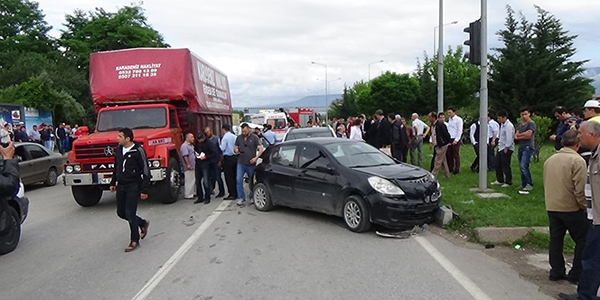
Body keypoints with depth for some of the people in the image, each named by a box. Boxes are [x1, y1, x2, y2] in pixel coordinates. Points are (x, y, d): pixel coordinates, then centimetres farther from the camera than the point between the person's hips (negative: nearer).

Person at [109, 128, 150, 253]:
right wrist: (113, 183, 22)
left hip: (133, 187, -7)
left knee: (130, 214, -6)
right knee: (121, 212, 12)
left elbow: (146, 171, -14)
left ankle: (135, 241, 10)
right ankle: (143, 223, 34)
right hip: (121, 186, 8)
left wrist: (144, 190, -16)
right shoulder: (118, 150, 7)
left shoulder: (138, 151, -15)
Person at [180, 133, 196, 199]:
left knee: (193, 180, 15)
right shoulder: (184, 146, -14)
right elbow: (185, 156, -22)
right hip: (188, 167, -10)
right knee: (189, 181, -6)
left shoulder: (191, 145, 19)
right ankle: (188, 195, -1)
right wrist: (188, 164, -26)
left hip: (192, 166, 10)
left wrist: (196, 155, 12)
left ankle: (192, 193, 24)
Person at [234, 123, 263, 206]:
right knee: (238, 180, -8)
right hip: (241, 164, 2)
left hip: (251, 164, -2)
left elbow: (260, 149, -5)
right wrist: (236, 150, -10)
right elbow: (235, 148, 15)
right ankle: (241, 198, 1)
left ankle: (251, 198, 22)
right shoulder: (239, 137, 6)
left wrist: (256, 158, -19)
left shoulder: (254, 137, -3)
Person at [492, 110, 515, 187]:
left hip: (507, 149, -10)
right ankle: (500, 180, 26)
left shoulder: (509, 126, -18)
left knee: (505, 166, -2)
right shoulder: (502, 125, 12)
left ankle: (508, 182, 9)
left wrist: (506, 148, -19)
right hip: (501, 148, 10)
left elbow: (509, 138, -21)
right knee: (498, 164, 14)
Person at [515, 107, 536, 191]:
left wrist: (519, 135, -1)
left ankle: (530, 184, -7)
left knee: (523, 166, -17)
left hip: (528, 147, -8)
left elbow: (528, 135, -16)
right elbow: (515, 136, 9)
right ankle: (524, 184, 19)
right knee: (521, 167, 10)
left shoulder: (531, 123, -6)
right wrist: (523, 136, -10)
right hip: (521, 147, 8)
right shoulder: (520, 124, 17)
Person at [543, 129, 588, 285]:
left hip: (552, 207, 6)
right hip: (571, 208, -6)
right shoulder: (577, 161, -14)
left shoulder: (550, 160, 7)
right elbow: (580, 189, -18)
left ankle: (556, 272, 19)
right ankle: (576, 274, 11)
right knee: (583, 240, 8)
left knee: (555, 240, 13)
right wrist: (584, 207, -6)